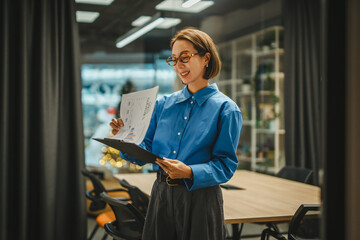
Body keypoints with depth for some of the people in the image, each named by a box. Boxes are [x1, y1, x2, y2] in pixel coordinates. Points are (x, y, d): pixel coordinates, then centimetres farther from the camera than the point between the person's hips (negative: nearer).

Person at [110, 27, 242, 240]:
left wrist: (189, 172, -26)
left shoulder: (226, 109, -6)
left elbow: (226, 165, -11)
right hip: (161, 194, 4)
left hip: (200, 198, -4)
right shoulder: (164, 104, 8)